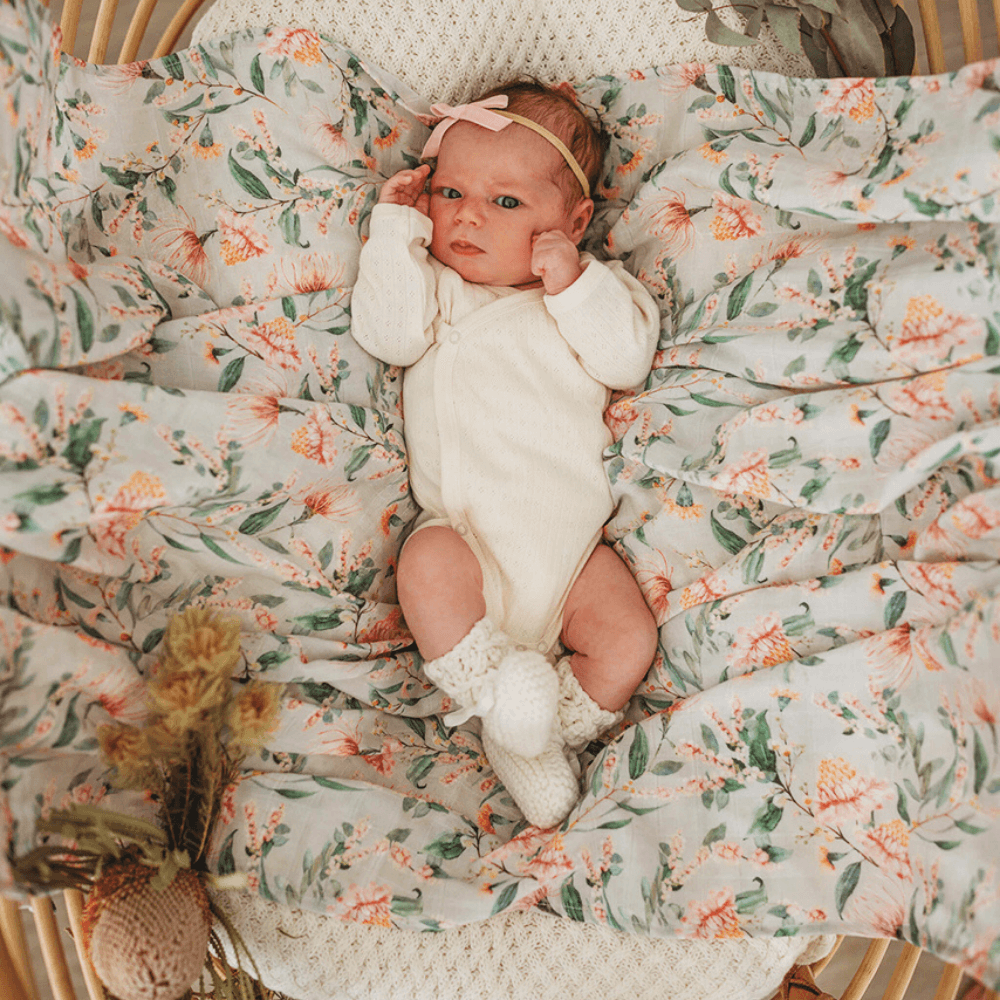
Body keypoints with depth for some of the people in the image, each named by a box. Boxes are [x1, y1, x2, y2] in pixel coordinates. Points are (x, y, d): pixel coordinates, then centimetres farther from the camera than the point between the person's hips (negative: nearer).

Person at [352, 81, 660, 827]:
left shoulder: (591, 286, 14)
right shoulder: (436, 286, 14)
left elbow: (628, 361, -2)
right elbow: (390, 334, -7)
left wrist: (574, 284, -11)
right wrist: (398, 228, -3)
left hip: (570, 541, 1)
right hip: (465, 533, -1)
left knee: (630, 640, -15)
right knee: (427, 565, -33)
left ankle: (557, 730, 4)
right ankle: (499, 688, -18)